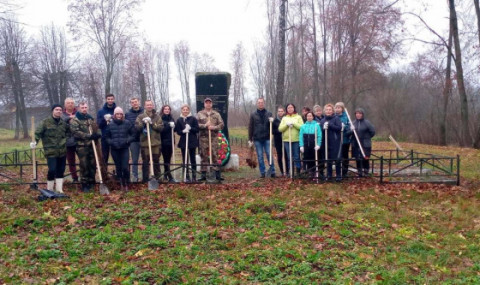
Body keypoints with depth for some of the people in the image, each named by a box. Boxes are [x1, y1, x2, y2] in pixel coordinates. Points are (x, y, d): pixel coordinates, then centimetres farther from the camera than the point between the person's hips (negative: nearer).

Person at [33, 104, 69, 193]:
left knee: (60, 171, 9)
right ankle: (49, 190, 6)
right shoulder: (45, 122, -4)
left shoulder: (64, 123, 11)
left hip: (62, 151, 5)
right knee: (52, 170, -11)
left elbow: (68, 133, 26)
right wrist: (35, 141, -20)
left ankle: (59, 189, 18)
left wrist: (66, 139, 11)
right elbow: (38, 132, -7)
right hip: (50, 151, -5)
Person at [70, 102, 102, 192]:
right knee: (84, 165, -3)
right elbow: (76, 132, -15)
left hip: (92, 144, 5)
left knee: (93, 164, 9)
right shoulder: (74, 120, -4)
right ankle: (84, 185, 6)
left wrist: (97, 134, -5)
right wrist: (89, 136, -23)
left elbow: (96, 128, 18)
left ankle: (91, 183, 22)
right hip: (81, 145, -5)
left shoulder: (91, 118, 16)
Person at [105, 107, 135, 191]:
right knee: (118, 167, 8)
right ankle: (121, 184, 23)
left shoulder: (127, 123, -1)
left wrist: (127, 140, -10)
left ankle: (126, 184, 9)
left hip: (124, 148, -2)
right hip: (114, 149, 2)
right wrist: (112, 142, -7)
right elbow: (107, 137, 10)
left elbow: (133, 134, 4)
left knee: (125, 167, -10)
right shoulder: (110, 124, 2)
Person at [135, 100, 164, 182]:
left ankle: (157, 177, 20)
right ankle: (145, 179, 10)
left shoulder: (157, 116, 8)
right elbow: (137, 127, -2)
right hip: (145, 142, -1)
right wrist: (143, 123, -17)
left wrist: (152, 123, -13)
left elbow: (161, 127, -2)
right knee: (145, 161, 2)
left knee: (156, 161, 9)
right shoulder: (140, 116, 6)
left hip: (156, 142, 1)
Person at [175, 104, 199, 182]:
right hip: (183, 142, 2)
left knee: (192, 159, 4)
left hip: (192, 141, -2)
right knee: (184, 160, 4)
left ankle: (194, 176, 12)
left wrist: (190, 128, -20)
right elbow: (178, 131, 3)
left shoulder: (193, 119, 0)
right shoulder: (179, 120, 5)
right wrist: (183, 131, -17)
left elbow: (197, 129, -3)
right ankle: (187, 177, 11)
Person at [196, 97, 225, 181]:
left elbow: (221, 124, 3)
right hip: (203, 138, 0)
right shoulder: (199, 114, 8)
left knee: (215, 156, -2)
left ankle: (217, 174, 4)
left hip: (213, 137, 0)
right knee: (203, 156, 4)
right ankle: (203, 175, 11)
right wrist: (205, 125, -14)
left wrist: (214, 127, -12)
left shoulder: (216, 114, 10)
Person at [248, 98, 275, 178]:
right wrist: (250, 139, 3)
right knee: (260, 156, 4)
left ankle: (272, 171, 5)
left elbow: (273, 126, 7)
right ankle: (262, 172, 11)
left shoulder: (268, 114, 8)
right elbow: (250, 127, 7)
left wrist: (271, 121, -16)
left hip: (267, 138, 0)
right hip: (257, 139, 1)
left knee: (269, 155, -2)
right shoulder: (253, 115, 7)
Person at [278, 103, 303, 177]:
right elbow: (280, 129, 3)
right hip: (286, 140, 2)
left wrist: (293, 123, -13)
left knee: (297, 157, 0)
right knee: (289, 157, 5)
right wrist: (286, 125, -10)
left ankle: (298, 171, 8)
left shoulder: (298, 117, 7)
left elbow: (302, 127, -6)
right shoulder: (284, 118, 13)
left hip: (296, 140, -2)